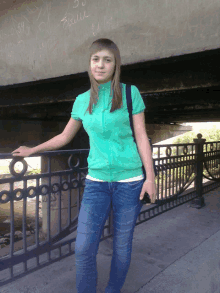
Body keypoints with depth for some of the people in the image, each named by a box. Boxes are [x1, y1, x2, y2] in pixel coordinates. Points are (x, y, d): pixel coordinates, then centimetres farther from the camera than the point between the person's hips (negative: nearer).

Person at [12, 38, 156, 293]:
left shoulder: (130, 93, 0)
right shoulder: (82, 101, 8)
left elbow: (141, 137, -1)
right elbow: (64, 137, 18)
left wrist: (150, 177, -6)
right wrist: (32, 150, 25)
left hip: (129, 181, -2)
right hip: (96, 182, 2)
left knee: (122, 245, 10)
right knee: (84, 249, -1)